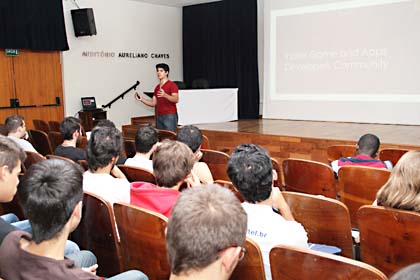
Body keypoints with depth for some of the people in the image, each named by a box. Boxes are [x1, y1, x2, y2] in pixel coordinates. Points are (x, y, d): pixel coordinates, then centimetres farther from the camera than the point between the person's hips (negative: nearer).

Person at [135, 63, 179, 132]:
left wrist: (165, 95, -33)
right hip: (159, 116, 7)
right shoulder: (157, 87, 19)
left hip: (170, 116, -7)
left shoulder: (172, 85, -3)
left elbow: (176, 99, -17)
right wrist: (141, 99, 6)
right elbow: (153, 103, 20)